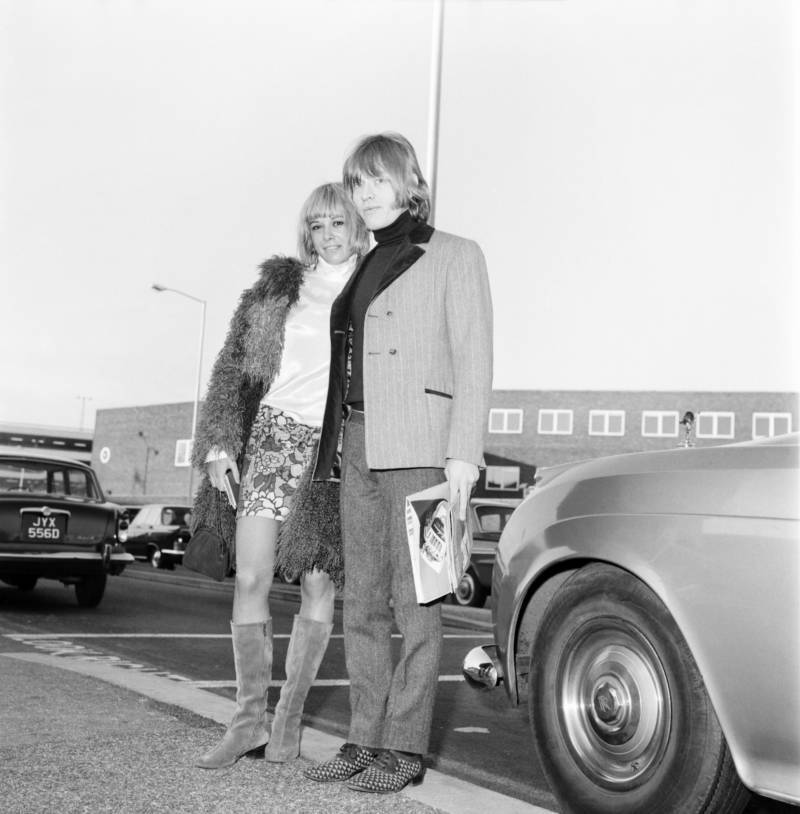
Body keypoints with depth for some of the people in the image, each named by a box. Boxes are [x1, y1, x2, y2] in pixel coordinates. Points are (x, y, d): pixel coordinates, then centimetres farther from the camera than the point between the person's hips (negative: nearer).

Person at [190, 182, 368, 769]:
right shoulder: (279, 286, 11)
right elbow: (233, 365, 11)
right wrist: (220, 444, 2)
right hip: (275, 432, 2)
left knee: (320, 591, 1)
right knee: (250, 581, -4)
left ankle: (290, 718, 14)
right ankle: (250, 717, 5)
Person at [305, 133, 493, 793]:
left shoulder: (455, 257, 5)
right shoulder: (363, 268, 21)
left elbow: (473, 359, -3)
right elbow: (346, 361, 18)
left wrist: (464, 451, -12)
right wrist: (336, 441, 8)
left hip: (420, 444, -6)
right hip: (357, 445, 6)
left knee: (414, 601, -5)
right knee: (362, 602, 7)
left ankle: (405, 747, 1)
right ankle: (365, 739, 14)